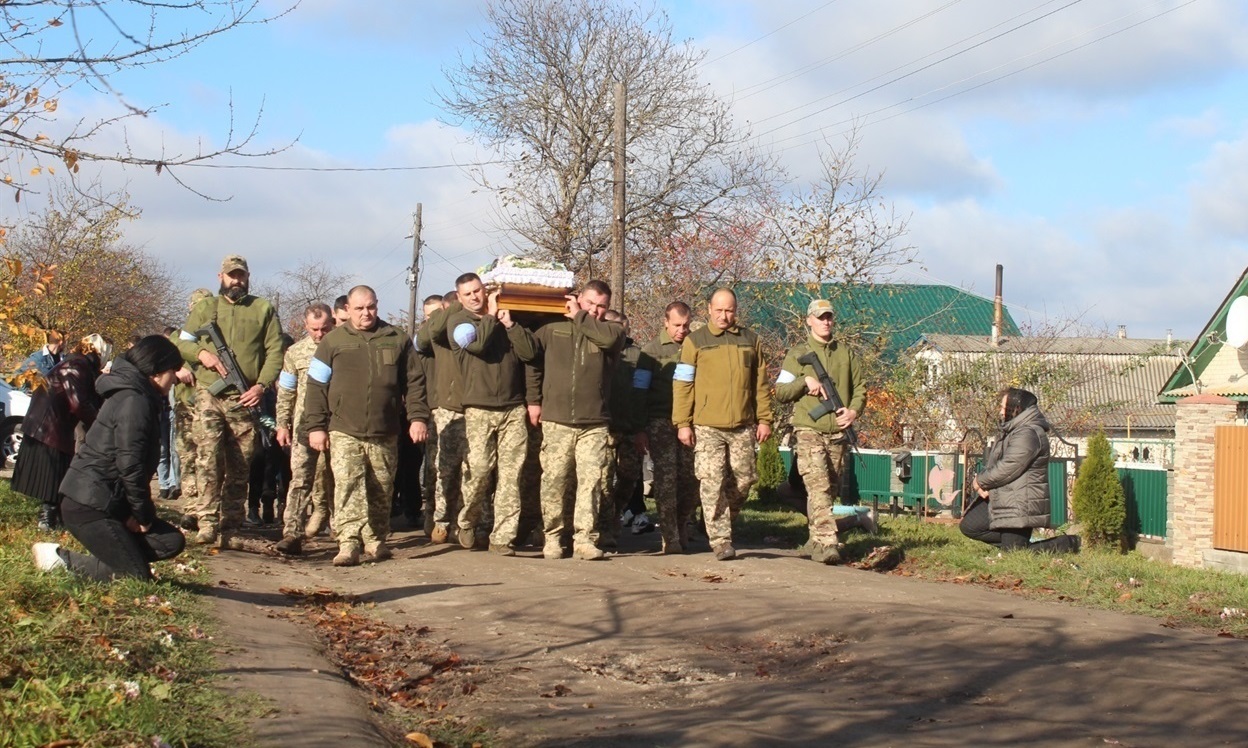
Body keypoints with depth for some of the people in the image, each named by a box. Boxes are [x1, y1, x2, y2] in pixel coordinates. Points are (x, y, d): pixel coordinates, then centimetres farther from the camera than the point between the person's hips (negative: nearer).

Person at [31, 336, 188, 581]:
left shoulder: (132, 396, 17)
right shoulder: (134, 402, -15)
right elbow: (130, 465, -20)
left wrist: (143, 513, 12)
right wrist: (143, 515, -10)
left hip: (107, 504, 10)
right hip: (87, 506, -10)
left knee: (172, 542, 3)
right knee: (137, 576, -11)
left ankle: (107, 556, 0)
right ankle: (61, 559, -6)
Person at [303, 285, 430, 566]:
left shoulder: (397, 339, 10)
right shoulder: (333, 341, 7)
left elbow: (415, 382, 11)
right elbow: (316, 387, 6)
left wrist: (418, 417, 0)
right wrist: (316, 427, 0)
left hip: (385, 433, 2)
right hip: (344, 432, -2)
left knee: (381, 491, 7)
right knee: (348, 485, -14)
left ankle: (376, 541, 18)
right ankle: (349, 543, -20)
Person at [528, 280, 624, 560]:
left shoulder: (611, 330, 8)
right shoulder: (552, 330, 10)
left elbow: (608, 338, -16)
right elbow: (530, 359, 13)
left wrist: (579, 317, -2)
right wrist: (534, 400, 7)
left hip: (595, 424, 0)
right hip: (556, 422, 0)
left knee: (592, 482, -6)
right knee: (554, 481, 1)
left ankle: (585, 538, -3)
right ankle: (552, 537, 11)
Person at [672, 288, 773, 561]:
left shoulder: (750, 340, 13)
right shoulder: (695, 341, 4)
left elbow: (761, 383, 16)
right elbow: (682, 384, 2)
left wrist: (764, 418, 9)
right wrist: (683, 423, -4)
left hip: (742, 426, 3)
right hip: (707, 427, -3)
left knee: (744, 479, 5)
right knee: (712, 484, -8)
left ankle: (723, 522, 28)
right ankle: (721, 540, -3)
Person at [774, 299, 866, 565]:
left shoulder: (845, 353, 15)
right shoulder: (798, 353, 5)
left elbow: (859, 389, 18)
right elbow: (780, 392, 2)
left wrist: (854, 411, -1)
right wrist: (805, 381, -13)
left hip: (838, 432, 4)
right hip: (808, 431, -4)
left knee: (831, 490, 8)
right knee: (818, 487, -17)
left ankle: (817, 540, 21)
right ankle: (827, 542, -25)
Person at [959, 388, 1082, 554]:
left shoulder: (1028, 434, -21)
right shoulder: (1010, 430, 15)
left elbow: (1006, 469, -25)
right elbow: (990, 461, 15)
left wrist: (979, 481, -8)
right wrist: (980, 484, -5)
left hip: (1019, 507, -11)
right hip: (999, 499, 11)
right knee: (968, 526, 8)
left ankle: (1069, 543, 6)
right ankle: (1013, 542, 12)